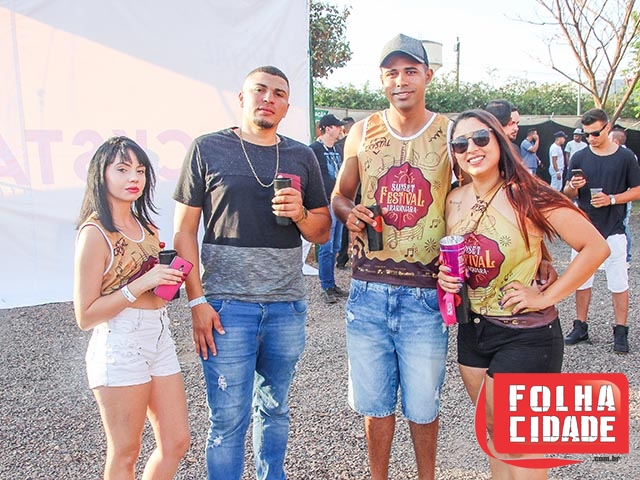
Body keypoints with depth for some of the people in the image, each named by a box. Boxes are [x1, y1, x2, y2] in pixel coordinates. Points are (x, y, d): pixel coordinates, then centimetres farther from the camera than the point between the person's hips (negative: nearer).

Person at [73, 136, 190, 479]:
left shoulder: (147, 228, 10)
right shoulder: (95, 232, -12)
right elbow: (85, 316, -13)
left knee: (176, 443, 14)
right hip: (120, 347, -7)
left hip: (159, 339, 8)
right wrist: (140, 285, -21)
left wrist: (168, 281, 3)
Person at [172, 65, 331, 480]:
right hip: (227, 306, -3)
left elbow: (323, 233, 12)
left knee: (274, 408, 18)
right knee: (229, 419, 3)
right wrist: (197, 301, -8)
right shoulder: (208, 149, 0)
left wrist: (300, 214, -11)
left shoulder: (303, 157, 9)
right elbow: (184, 232, -1)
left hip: (288, 306, 3)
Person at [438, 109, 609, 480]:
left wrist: (547, 297, -16)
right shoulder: (454, 201, 0)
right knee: (494, 435, 20)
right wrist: (446, 277, -6)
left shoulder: (527, 196, -16)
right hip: (473, 330, 6)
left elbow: (596, 247, -15)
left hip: (526, 335, -5)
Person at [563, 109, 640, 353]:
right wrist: (573, 186, -17)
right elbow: (568, 195, 6)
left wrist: (612, 199, -15)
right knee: (581, 280, 10)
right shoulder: (579, 157, 2)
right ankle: (580, 327, 23)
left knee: (618, 283, 4)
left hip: (613, 231, -2)